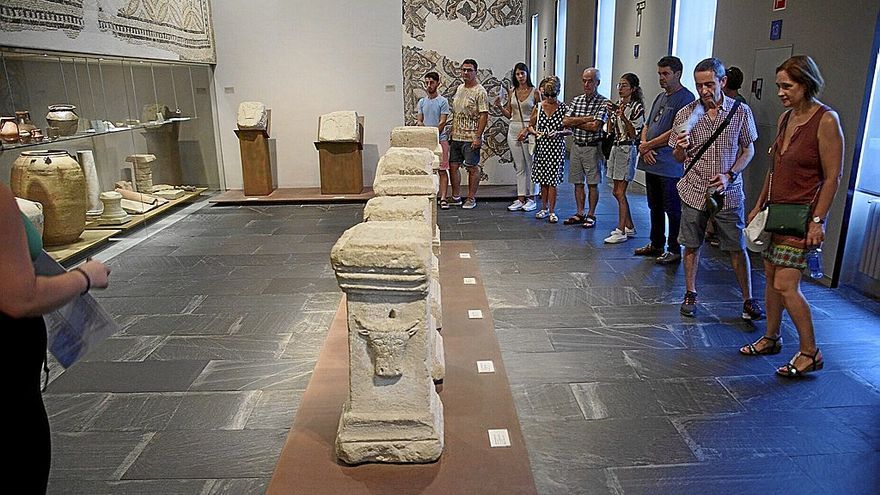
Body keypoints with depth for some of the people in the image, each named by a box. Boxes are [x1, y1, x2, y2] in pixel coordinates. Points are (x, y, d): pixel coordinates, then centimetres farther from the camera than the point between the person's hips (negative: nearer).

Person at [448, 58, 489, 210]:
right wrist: (452, 131, 16)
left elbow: (484, 116, -14)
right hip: (456, 136, 7)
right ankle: (456, 197, 19)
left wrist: (478, 137, -20)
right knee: (453, 166, 8)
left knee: (472, 168, 2)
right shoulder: (459, 88, 14)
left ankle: (471, 199, 12)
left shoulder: (480, 91, -9)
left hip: (471, 138, -7)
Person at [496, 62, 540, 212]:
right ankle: (521, 198, 11)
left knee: (530, 165, -1)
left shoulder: (535, 92, -2)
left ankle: (531, 198, 7)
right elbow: (509, 115, 14)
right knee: (519, 166, 7)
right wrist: (500, 106, -3)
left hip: (528, 130, -4)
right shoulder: (512, 92, 11)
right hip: (513, 130, 4)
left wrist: (527, 130, -13)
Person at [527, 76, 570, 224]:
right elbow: (530, 126, 12)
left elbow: (570, 130, -1)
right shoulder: (538, 107, 4)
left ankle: (552, 211, 3)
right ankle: (544, 208, 22)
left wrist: (558, 133, -19)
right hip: (541, 147, 3)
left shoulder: (563, 108, -4)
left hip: (556, 147, -3)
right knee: (543, 179, 9)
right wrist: (535, 132, -9)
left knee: (552, 180, -5)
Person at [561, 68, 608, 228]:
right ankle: (580, 214, 20)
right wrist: (586, 119, -12)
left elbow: (595, 126, -19)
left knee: (593, 184, 2)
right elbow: (565, 122, -3)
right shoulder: (576, 100, 9)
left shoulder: (603, 102, -7)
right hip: (577, 146, 5)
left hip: (593, 147, -5)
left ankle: (591, 215, 11)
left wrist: (575, 122, -8)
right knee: (578, 182, 10)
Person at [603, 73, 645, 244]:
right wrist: (610, 114, -2)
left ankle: (621, 231, -2)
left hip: (627, 149, -8)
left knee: (619, 192, -8)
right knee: (618, 192, 11)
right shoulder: (618, 105, 12)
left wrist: (622, 116, -24)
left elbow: (634, 134, -14)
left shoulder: (637, 107, -10)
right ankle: (629, 227, 23)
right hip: (616, 148, 8)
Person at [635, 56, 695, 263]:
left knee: (672, 210, 1)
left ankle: (674, 250, 11)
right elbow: (647, 126, 17)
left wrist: (648, 145, -10)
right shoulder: (660, 97, 17)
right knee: (655, 207, 17)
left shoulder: (685, 98, -10)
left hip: (670, 166, -9)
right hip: (651, 163, 9)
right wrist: (644, 146, -2)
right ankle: (656, 244, 29)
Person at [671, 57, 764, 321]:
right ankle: (690, 295, 25)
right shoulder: (686, 114, -2)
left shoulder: (741, 111, -3)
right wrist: (681, 148, -20)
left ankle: (748, 300, 18)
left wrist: (729, 175, -12)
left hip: (728, 193, -1)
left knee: (737, 248, 5)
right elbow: (679, 158, 4)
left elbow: (748, 150, 5)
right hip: (694, 191, 1)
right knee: (691, 245, 10)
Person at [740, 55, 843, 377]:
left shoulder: (826, 120, -14)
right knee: (771, 278, 13)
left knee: (785, 285, -9)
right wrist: (759, 205, 17)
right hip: (776, 210, 8)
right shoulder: (786, 117, 9)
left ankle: (810, 353, 6)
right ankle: (771, 339, 28)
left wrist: (818, 221, -17)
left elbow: (832, 176, -14)